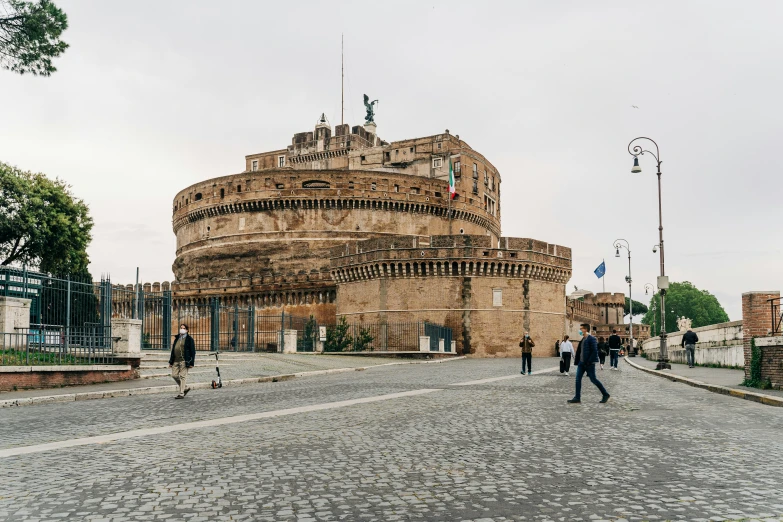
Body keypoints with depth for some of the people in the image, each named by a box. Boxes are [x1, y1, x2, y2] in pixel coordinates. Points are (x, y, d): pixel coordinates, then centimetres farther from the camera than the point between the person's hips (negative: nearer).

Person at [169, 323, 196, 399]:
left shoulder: (189, 339, -2)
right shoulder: (176, 338, 16)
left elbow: (192, 352, -4)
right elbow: (173, 350, 19)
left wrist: (191, 363, -11)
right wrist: (171, 361, 14)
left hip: (184, 361, -7)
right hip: (176, 361, 7)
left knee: (182, 377, -6)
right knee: (174, 375, 5)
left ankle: (181, 394, -1)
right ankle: (185, 388, 23)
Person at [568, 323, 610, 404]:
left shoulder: (591, 339, -14)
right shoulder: (583, 339, 13)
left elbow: (595, 352, -19)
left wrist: (589, 362, -21)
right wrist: (579, 361, 14)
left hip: (589, 364, -9)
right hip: (582, 363, 9)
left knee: (593, 379, 0)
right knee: (578, 379, 2)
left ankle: (605, 395, 16)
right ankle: (577, 398, 3)